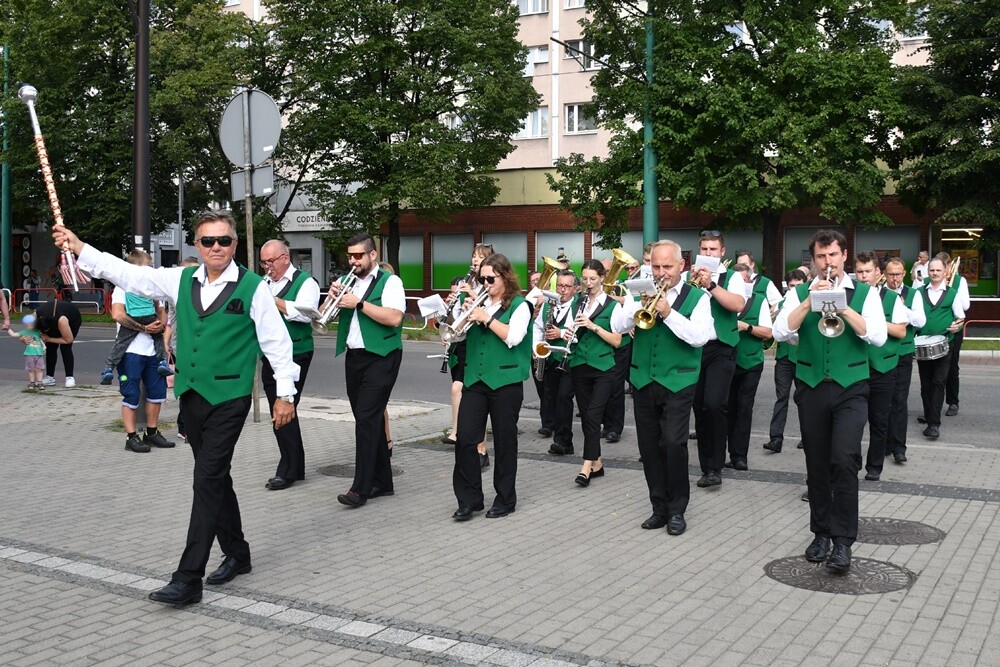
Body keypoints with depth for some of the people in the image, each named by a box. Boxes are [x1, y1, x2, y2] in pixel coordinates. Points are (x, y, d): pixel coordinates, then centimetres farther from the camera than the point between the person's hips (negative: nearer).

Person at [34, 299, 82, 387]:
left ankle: (70, 378, -17)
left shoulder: (61, 321, -44)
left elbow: (68, 340, -30)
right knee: (50, 347, -7)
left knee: (65, 347, -19)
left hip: (73, 319, -5)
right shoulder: (36, 315, -33)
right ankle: (50, 377, -1)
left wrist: (48, 339, -29)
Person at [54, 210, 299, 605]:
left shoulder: (253, 288, -7)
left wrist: (285, 394, -4)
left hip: (229, 399, -6)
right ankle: (237, 554, 32)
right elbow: (129, 275, 8)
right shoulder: (181, 280, 7)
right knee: (215, 478, 15)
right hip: (191, 394, 6)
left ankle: (188, 579, -6)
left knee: (208, 480, -9)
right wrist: (78, 247, 2)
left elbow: (277, 342, -4)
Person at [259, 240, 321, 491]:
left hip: (294, 355, -7)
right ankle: (295, 468, 20)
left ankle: (287, 471, -1)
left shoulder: (305, 282, -5)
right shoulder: (264, 283, 15)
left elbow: (305, 312, -20)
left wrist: (273, 300, -18)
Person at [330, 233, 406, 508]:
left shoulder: (390, 282, -5)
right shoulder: (349, 282, 16)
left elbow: (394, 318, -19)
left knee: (367, 418, -13)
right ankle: (382, 481, 20)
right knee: (369, 419, 11)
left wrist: (359, 303, -19)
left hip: (380, 358, -7)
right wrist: (333, 296, -4)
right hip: (354, 358, 7)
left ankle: (361, 488, -12)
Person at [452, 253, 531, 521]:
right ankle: (469, 499, 6)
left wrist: (486, 318, -18)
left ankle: (505, 499, 18)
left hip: (505, 381, -4)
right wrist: (466, 314, -6)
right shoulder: (479, 302, 12)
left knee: (504, 441, 5)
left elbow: (513, 337, -17)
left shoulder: (519, 305, -2)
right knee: (465, 439, -3)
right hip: (475, 379, 5)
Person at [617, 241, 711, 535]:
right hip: (643, 381, 4)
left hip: (677, 382, -4)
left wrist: (668, 312, -20)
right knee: (649, 445, 7)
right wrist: (638, 306, -15)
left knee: (673, 443, -13)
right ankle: (660, 507, 20)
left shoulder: (697, 297, 1)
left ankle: (677, 510, 3)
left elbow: (699, 337, -13)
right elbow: (618, 327, 0)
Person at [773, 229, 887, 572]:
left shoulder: (864, 293, 5)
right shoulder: (799, 293, 7)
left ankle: (843, 540, -7)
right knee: (816, 464, 9)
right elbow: (780, 331, -7)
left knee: (844, 459, -16)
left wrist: (843, 308, -16)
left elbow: (878, 336, -8)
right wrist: (809, 302, -16)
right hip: (811, 387, 2)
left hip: (850, 388, -2)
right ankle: (822, 532, 23)